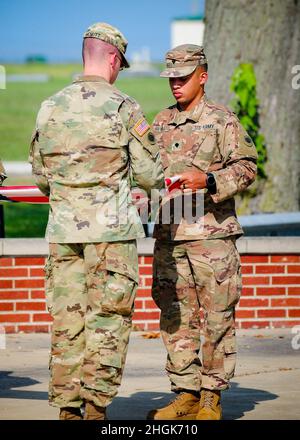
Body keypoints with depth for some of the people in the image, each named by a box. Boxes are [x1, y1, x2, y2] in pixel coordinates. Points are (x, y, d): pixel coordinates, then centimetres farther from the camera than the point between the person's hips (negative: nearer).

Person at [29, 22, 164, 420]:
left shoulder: (50, 108, 7)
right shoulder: (123, 107, -6)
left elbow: (41, 177, 14)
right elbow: (150, 176, -4)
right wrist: (158, 180, 19)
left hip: (63, 230, 4)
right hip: (112, 229, -4)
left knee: (66, 324, 8)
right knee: (108, 322, 0)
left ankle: (68, 408, 9)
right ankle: (95, 407, -5)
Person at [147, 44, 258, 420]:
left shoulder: (222, 121, -1)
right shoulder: (161, 123, 16)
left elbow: (246, 167, -5)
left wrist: (208, 181, -18)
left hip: (211, 235, -5)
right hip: (169, 234, 5)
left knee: (216, 317, -3)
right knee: (175, 317, 5)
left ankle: (212, 397, 3)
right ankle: (186, 394, 11)